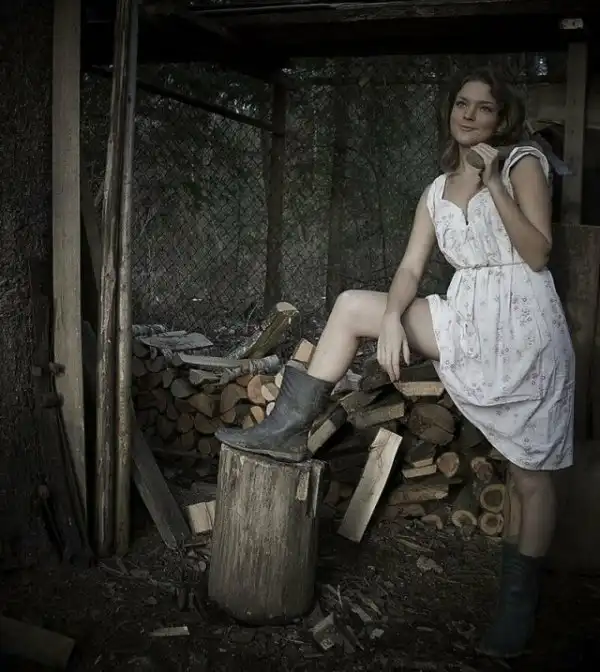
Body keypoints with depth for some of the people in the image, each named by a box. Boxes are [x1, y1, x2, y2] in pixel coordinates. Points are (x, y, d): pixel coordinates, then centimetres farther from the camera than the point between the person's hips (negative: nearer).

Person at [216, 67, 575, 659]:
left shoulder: (525, 164, -1)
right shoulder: (438, 191, 13)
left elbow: (537, 255, -11)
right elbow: (410, 269, 4)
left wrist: (493, 184, -18)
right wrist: (392, 318, -15)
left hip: (523, 326, -5)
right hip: (468, 322, 5)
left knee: (531, 477, 1)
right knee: (352, 306, -6)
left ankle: (519, 607, 18)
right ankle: (289, 430, -4)